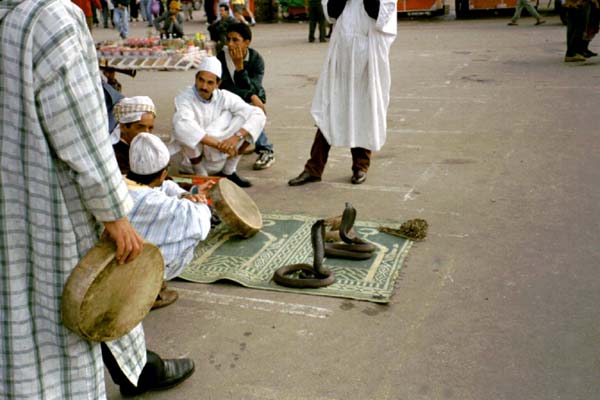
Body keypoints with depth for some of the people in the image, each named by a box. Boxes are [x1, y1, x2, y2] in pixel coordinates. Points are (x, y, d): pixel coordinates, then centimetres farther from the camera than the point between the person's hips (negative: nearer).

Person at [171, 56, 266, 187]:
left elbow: (258, 115, -15)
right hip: (189, 160, -3)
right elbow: (182, 125, -39)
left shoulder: (224, 97, -8)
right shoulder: (184, 98, -18)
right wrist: (218, 144, -41)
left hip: (218, 160, 3)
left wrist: (236, 137, -31)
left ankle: (228, 172, -1)